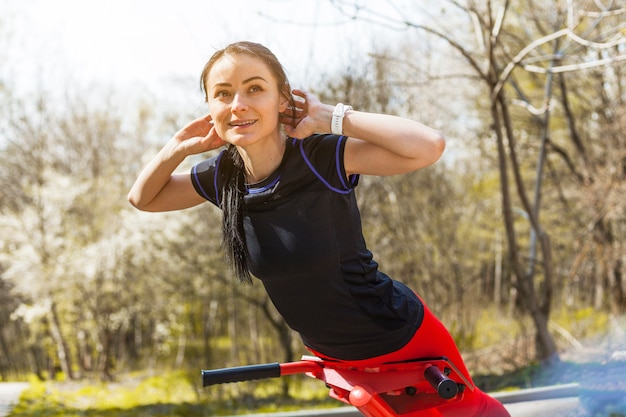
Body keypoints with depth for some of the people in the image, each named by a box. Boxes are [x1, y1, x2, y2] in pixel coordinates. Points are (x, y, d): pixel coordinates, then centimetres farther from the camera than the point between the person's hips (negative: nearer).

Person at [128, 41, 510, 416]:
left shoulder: (318, 158, -28)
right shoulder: (224, 175, -12)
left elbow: (429, 146, -42)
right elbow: (143, 198, 6)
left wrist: (329, 118, -34)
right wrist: (179, 147, -12)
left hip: (404, 337, -5)